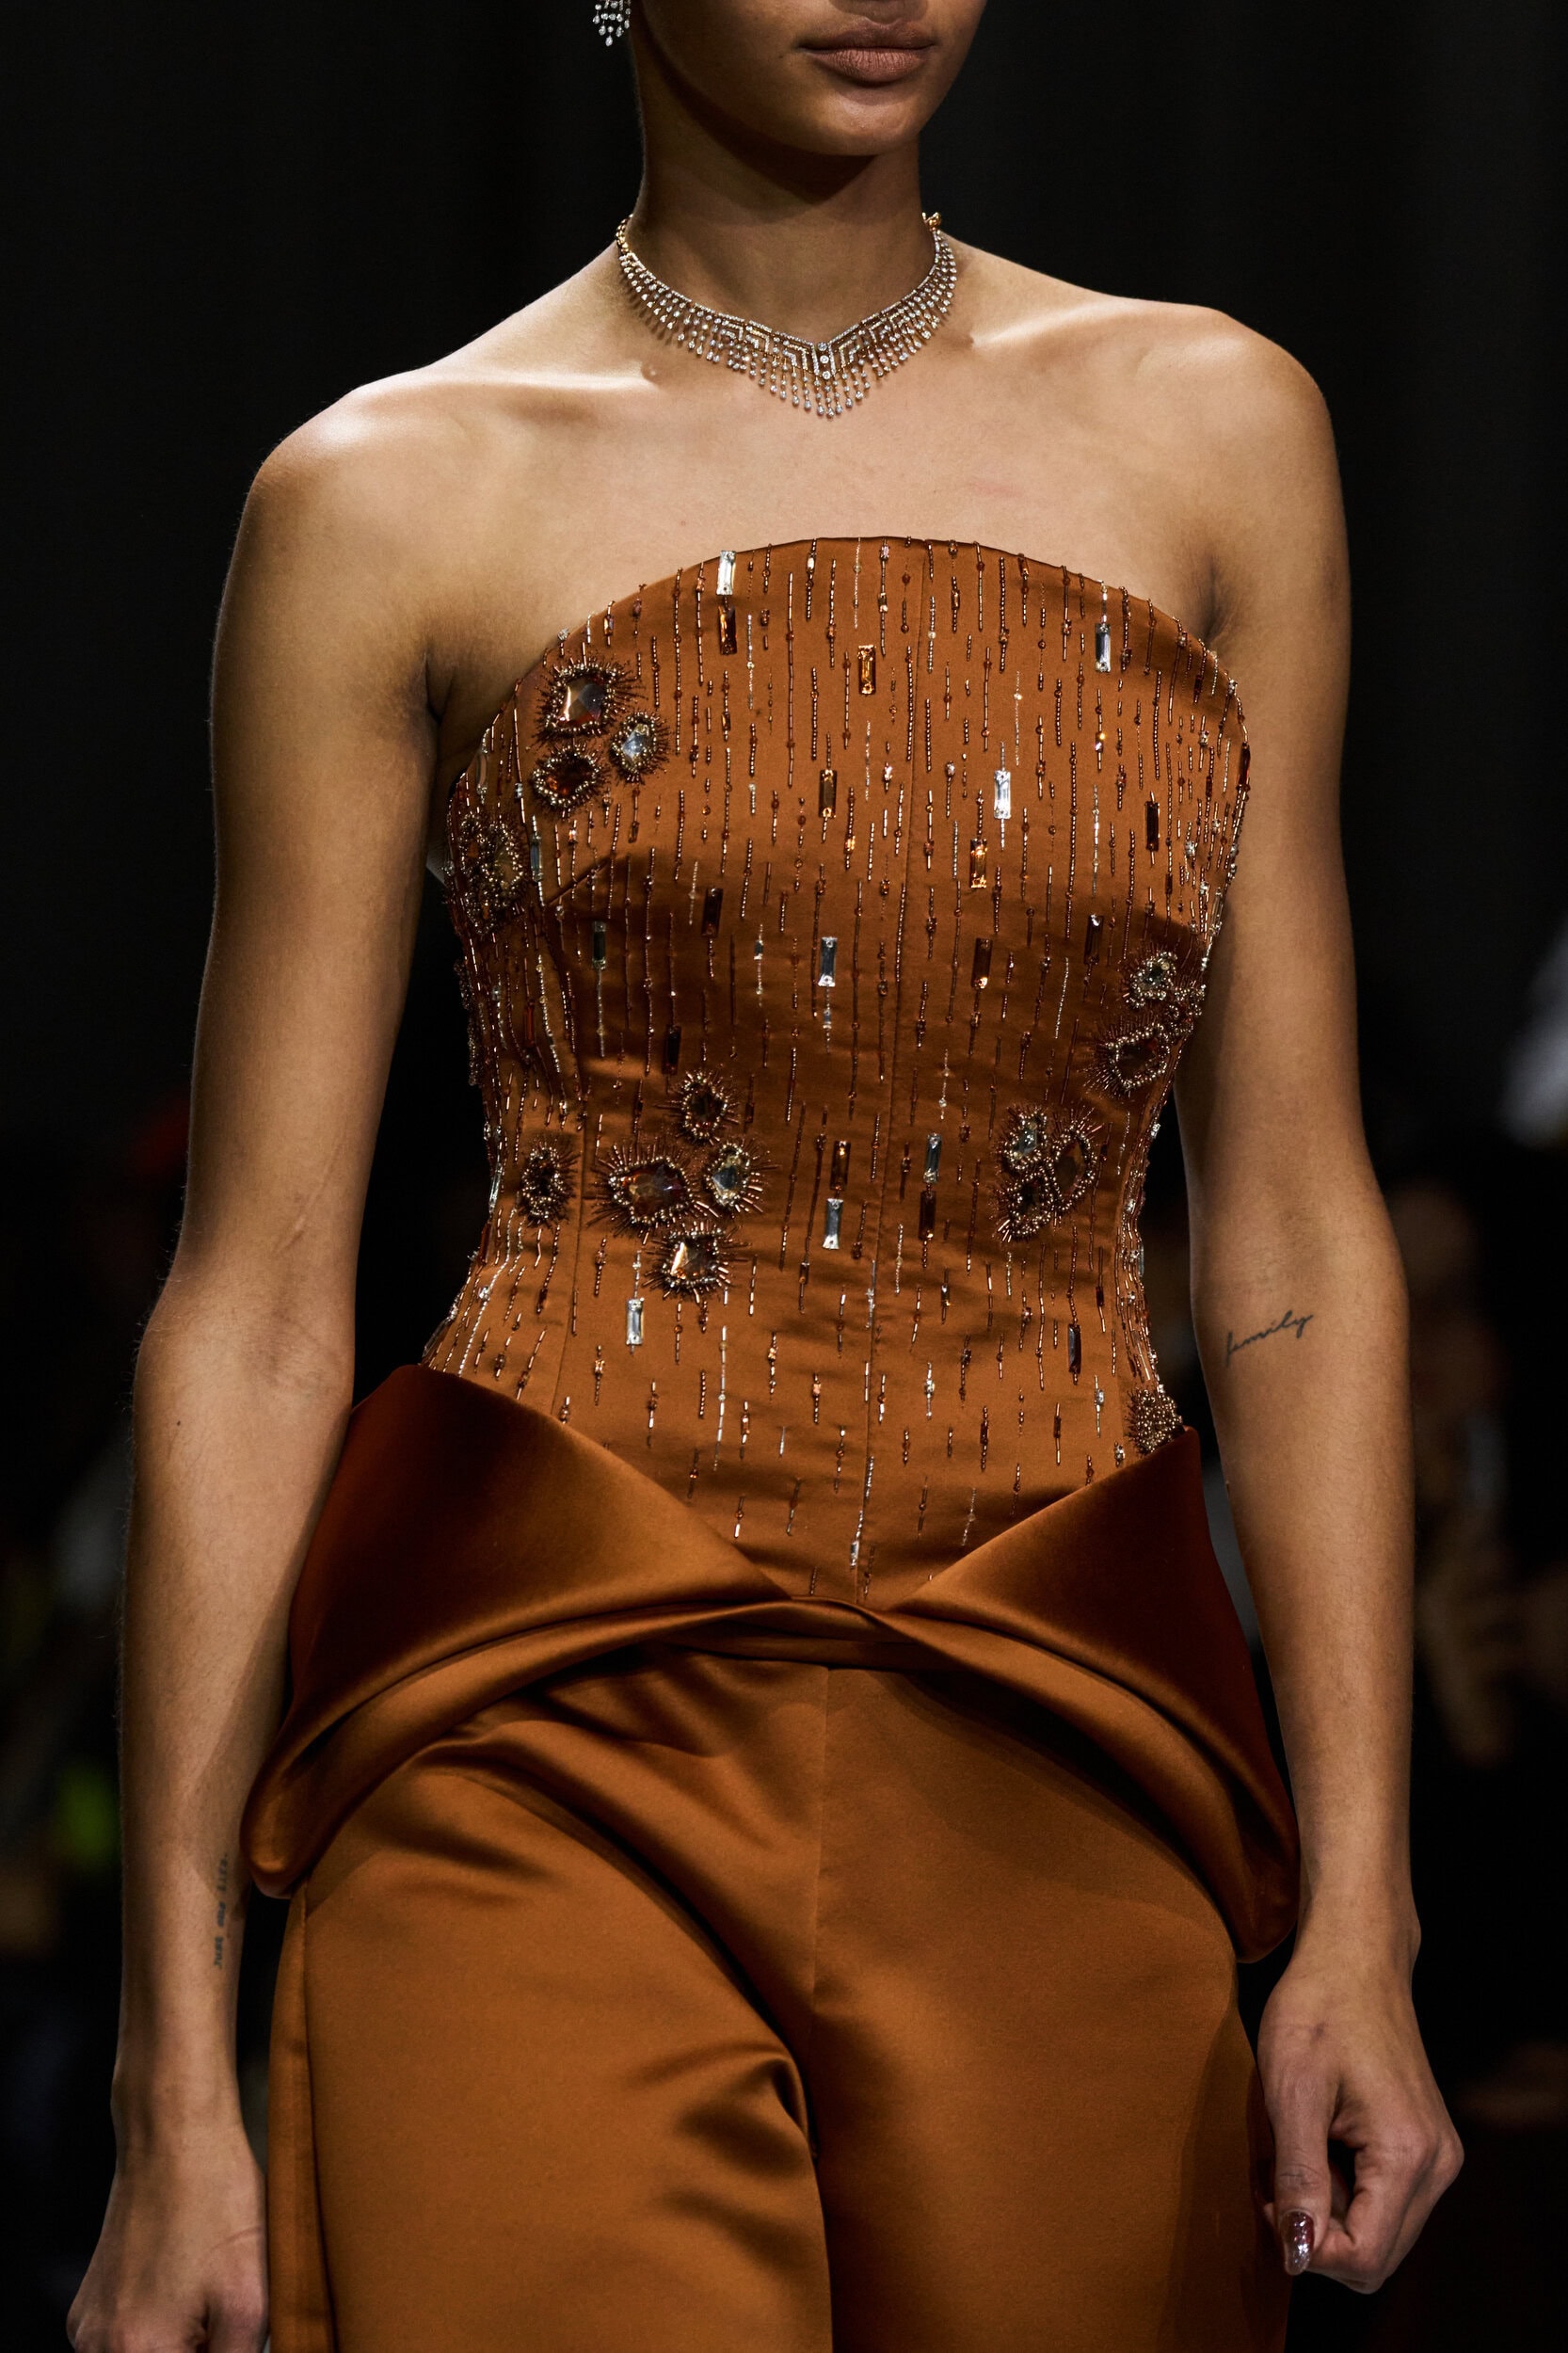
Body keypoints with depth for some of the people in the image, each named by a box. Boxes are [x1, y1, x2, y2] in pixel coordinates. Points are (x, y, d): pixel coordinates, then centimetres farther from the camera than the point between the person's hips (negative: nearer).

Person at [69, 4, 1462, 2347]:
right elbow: (256, 1310, 1)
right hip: (556, 1761, -3)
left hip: (1064, 1799, 3)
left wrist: (1361, 1915, 1)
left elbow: (1292, 1231, 9)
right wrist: (177, 2084, -3)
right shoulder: (395, 499, 2)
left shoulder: (1212, 433, 9)